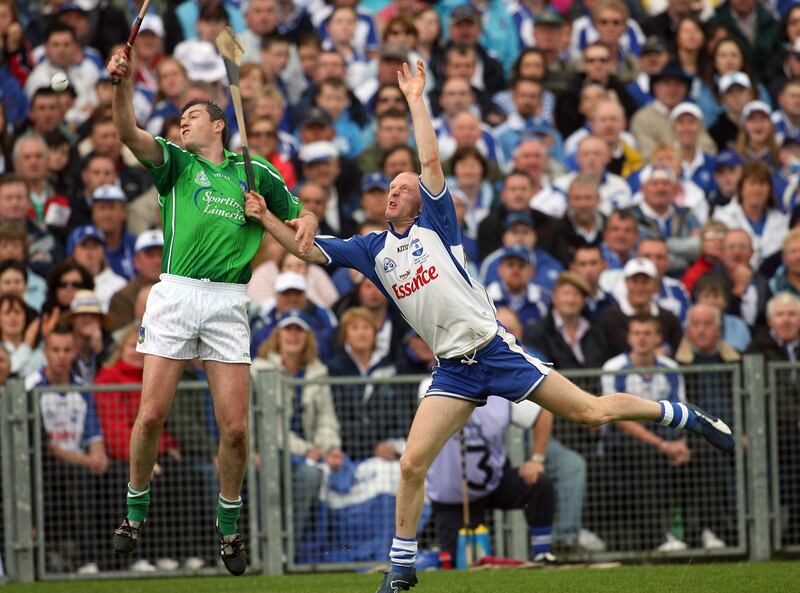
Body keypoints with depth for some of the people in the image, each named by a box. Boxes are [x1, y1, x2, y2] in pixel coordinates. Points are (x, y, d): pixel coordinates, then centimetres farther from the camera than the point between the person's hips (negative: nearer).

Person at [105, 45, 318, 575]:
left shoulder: (253, 171, 16)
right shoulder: (176, 163, 13)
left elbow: (300, 212, 23)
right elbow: (130, 135, -5)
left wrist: (307, 222, -2)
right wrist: (123, 85, -22)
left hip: (229, 302, 0)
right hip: (175, 295, 0)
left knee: (235, 427, -5)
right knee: (152, 413, -7)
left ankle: (229, 526, 12)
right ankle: (136, 509, 13)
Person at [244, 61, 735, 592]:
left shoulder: (434, 224, 1)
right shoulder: (372, 249, 11)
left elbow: (431, 161, -9)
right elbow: (308, 249, 10)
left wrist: (415, 99, -7)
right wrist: (266, 217, -2)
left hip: (493, 346, -3)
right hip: (454, 371, 3)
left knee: (591, 411, -1)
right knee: (412, 464, -10)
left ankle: (688, 418, 17)